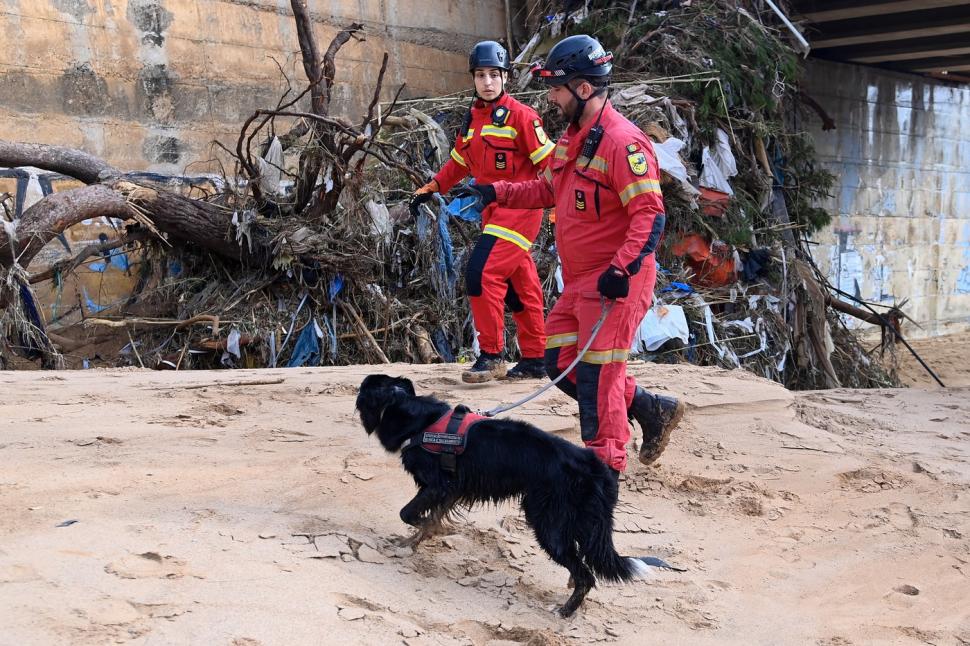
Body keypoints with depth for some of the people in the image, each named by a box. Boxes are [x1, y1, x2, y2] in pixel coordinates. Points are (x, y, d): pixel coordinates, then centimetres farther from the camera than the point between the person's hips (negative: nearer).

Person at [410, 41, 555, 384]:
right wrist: (431, 188, 19)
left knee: (482, 273, -17)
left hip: (520, 209, -7)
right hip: (493, 210, 7)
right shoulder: (472, 118, 13)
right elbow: (459, 162, 25)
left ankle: (492, 356, -8)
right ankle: (535, 359, 20)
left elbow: (547, 161, -12)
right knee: (520, 285, 12)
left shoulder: (520, 115, -9)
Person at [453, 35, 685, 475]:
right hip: (579, 282, 10)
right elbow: (547, 190, 26)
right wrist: (495, 193, 15)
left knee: (596, 376, -4)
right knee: (561, 364, 12)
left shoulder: (622, 142, -19)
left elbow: (650, 215, -24)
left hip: (615, 284, -10)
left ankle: (604, 468, 10)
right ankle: (652, 409, 23)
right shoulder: (572, 139, 12)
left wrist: (622, 269, -31)